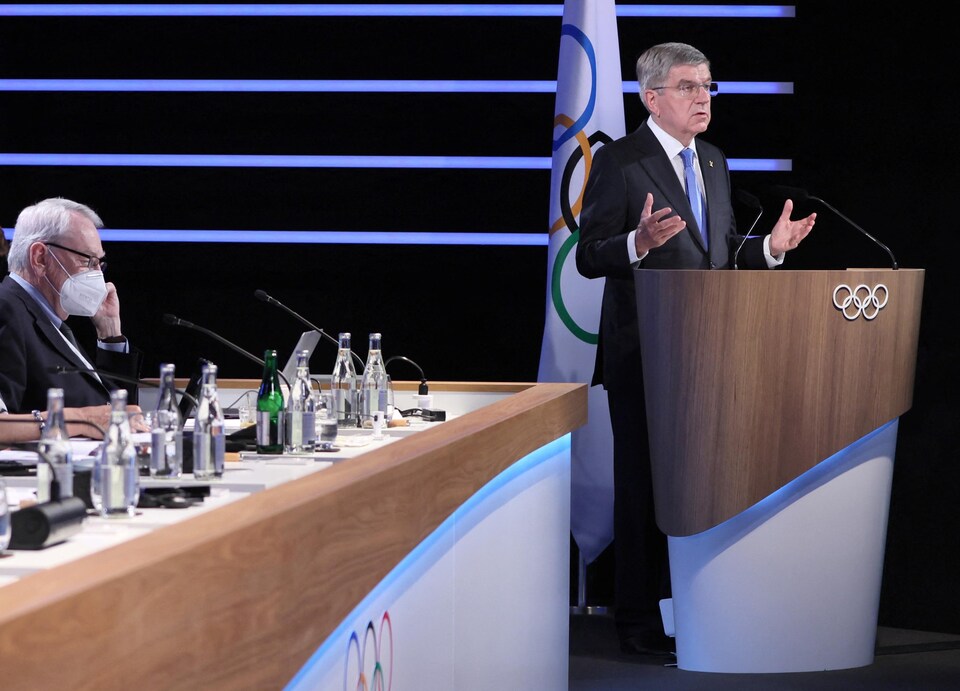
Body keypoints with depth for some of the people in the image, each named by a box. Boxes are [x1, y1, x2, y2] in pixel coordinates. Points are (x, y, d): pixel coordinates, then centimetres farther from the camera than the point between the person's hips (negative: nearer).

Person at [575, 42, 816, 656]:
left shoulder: (715, 163, 15)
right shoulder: (619, 162, -7)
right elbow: (589, 259, -12)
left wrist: (770, 248, 3)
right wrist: (639, 243, -30)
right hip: (645, 352, -7)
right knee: (644, 485, 0)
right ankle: (640, 622, 8)